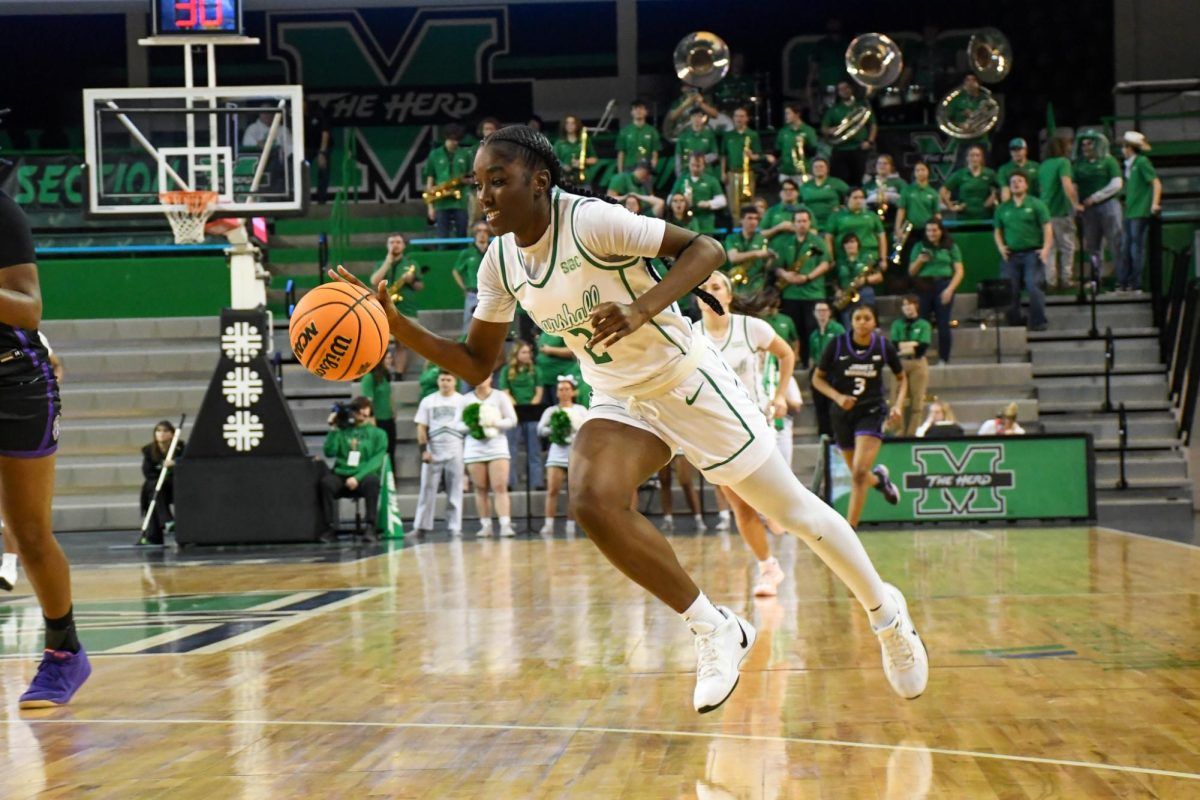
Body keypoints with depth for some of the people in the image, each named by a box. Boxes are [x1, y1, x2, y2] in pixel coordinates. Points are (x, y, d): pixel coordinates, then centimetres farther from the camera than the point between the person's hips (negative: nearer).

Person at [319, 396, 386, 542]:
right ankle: (329, 528, -29)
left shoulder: (378, 434, 10)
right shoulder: (342, 431, 14)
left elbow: (376, 460, -3)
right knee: (326, 481, -31)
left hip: (364, 476, -1)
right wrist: (333, 429, -2)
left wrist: (358, 477, -17)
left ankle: (370, 527, -32)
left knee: (372, 481, -36)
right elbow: (330, 452, 1)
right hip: (341, 475, 1)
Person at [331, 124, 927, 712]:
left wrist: (641, 310, -38)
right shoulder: (501, 261, -4)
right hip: (620, 402, 6)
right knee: (592, 502, -23)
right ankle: (714, 631, -7)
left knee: (790, 509, 4)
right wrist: (394, 324, -11)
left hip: (688, 381, -5)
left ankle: (886, 612, 30)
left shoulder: (590, 221, -24)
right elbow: (476, 363, 3)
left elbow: (705, 248, -23)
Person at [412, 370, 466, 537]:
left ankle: (455, 527, 4)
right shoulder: (427, 401, 9)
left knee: (455, 491, 1)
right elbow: (421, 427, 6)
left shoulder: (462, 401, 6)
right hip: (433, 451, 1)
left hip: (455, 451, -1)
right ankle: (421, 525, 3)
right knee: (427, 489, -1)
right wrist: (423, 450, -4)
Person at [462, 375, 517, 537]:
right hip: (474, 446, 2)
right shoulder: (466, 399, 10)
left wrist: (494, 423, -15)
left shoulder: (500, 396, 5)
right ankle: (486, 525, 6)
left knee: (500, 487, -11)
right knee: (481, 489, 2)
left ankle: (505, 524, -18)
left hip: (497, 445, -2)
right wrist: (470, 426, -14)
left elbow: (512, 421, 1)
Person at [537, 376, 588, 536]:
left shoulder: (580, 410, 11)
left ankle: (571, 526, 2)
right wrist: (553, 430, -16)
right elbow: (540, 429, 0)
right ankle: (548, 525, -13)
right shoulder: (551, 410, 12)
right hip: (557, 451, 0)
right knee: (552, 490, -10)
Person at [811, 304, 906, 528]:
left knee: (860, 472, -18)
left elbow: (902, 379, 10)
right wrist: (837, 396, -17)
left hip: (872, 411, -2)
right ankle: (879, 478, 51)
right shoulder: (837, 345, -9)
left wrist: (897, 405, -6)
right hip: (843, 412, 2)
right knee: (858, 475, 13)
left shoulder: (884, 346, -6)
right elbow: (817, 379, -1)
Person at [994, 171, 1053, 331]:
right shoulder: (1003, 208, 15)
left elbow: (1047, 228, 0)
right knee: (1010, 291, -1)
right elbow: (997, 231, 20)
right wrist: (1000, 247, 1)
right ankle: (1014, 323, 9)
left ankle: (1038, 323, -7)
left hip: (1032, 253, -3)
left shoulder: (1036, 205, 5)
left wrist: (1046, 248, -12)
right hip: (1011, 255, 3)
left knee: (1034, 287, -13)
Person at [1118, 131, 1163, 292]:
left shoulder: (1142, 162, -9)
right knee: (1125, 247, 9)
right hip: (1130, 212, 9)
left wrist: (1155, 203, -20)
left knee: (1137, 248, -4)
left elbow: (1156, 183, -13)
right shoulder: (1129, 164, 16)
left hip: (1140, 212, -9)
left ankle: (1136, 283, 0)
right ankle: (1122, 282, 13)